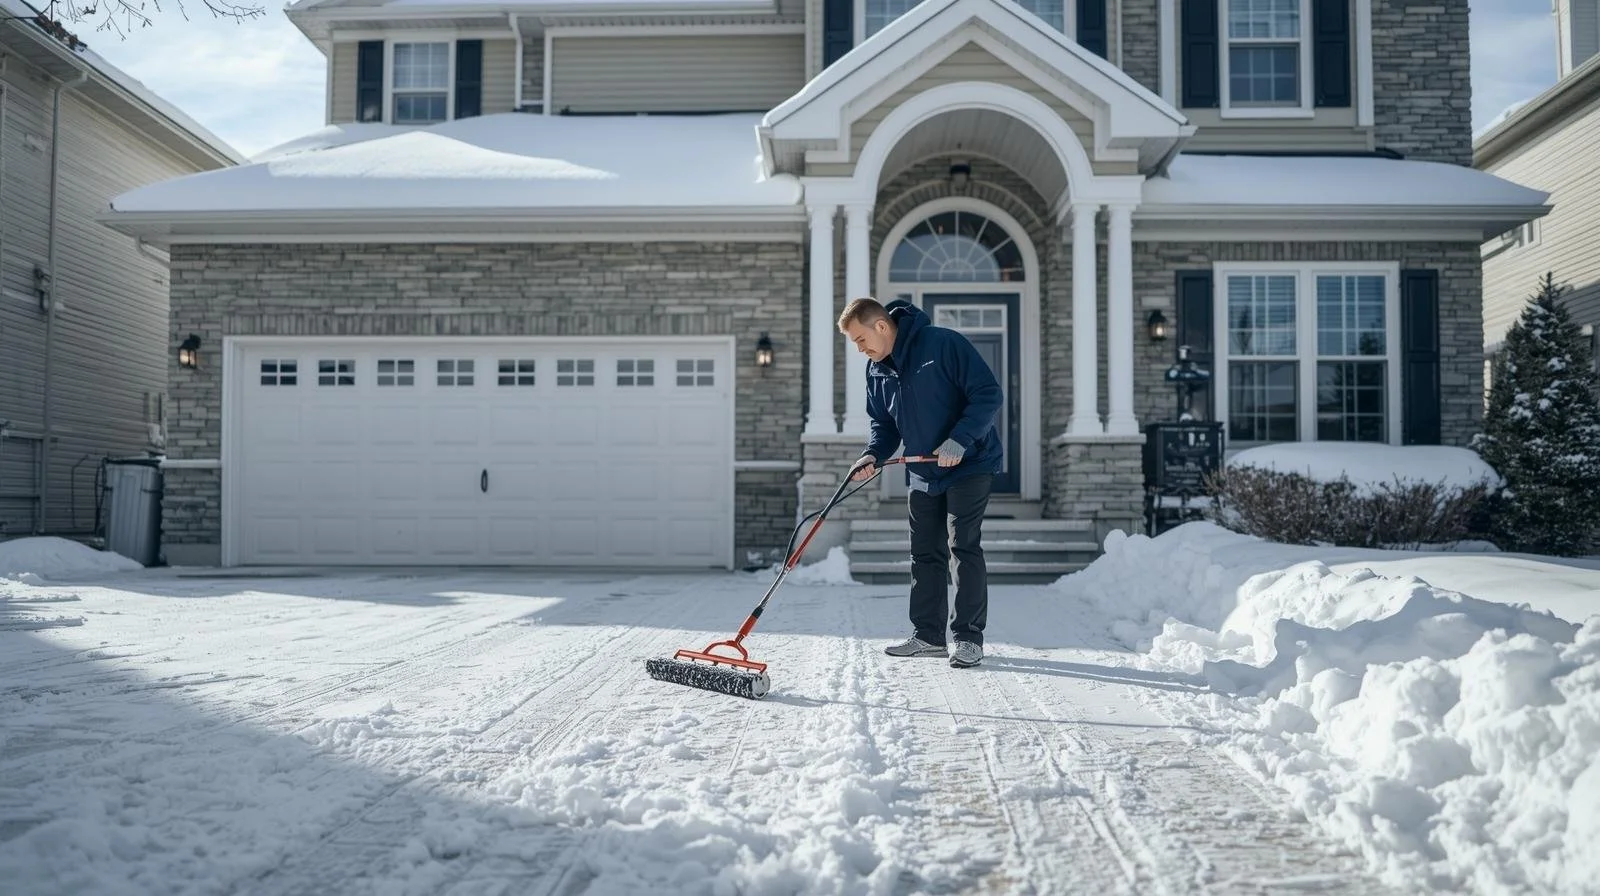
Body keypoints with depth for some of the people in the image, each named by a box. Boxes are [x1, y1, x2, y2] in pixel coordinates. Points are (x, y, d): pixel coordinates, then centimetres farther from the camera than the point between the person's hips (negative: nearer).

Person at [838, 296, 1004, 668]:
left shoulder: (945, 344, -20)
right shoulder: (876, 370, 2)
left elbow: (988, 394, -20)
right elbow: (884, 422, 11)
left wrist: (959, 440, -28)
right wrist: (874, 455, -9)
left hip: (970, 465, -7)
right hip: (922, 474, 7)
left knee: (965, 548, -6)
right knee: (925, 554, 10)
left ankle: (969, 638, 2)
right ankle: (928, 635, 19)